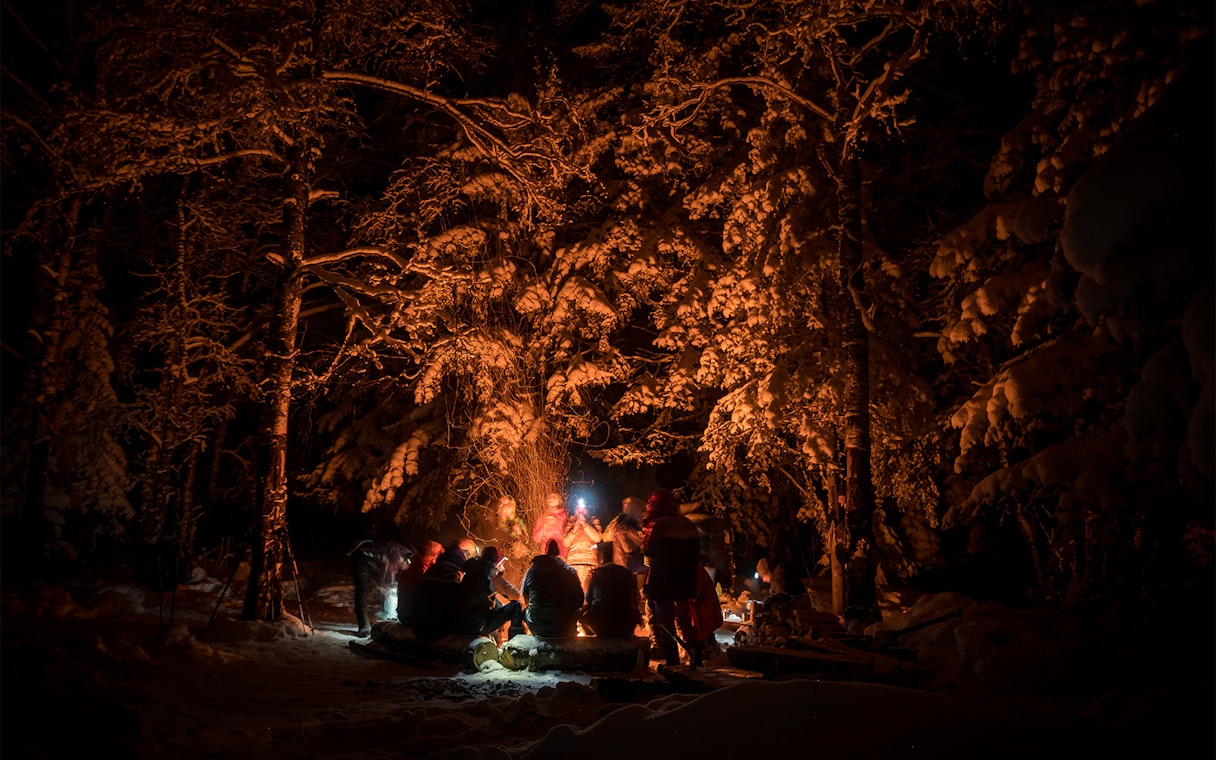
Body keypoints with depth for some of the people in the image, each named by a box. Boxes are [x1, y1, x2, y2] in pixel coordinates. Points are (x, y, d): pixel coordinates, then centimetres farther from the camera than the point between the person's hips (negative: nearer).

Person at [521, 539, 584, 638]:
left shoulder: (532, 571, -4)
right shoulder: (571, 572, -7)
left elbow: (526, 601, 12)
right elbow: (579, 603, 1)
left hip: (537, 629, 0)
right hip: (565, 630, 0)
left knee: (526, 611, 30)